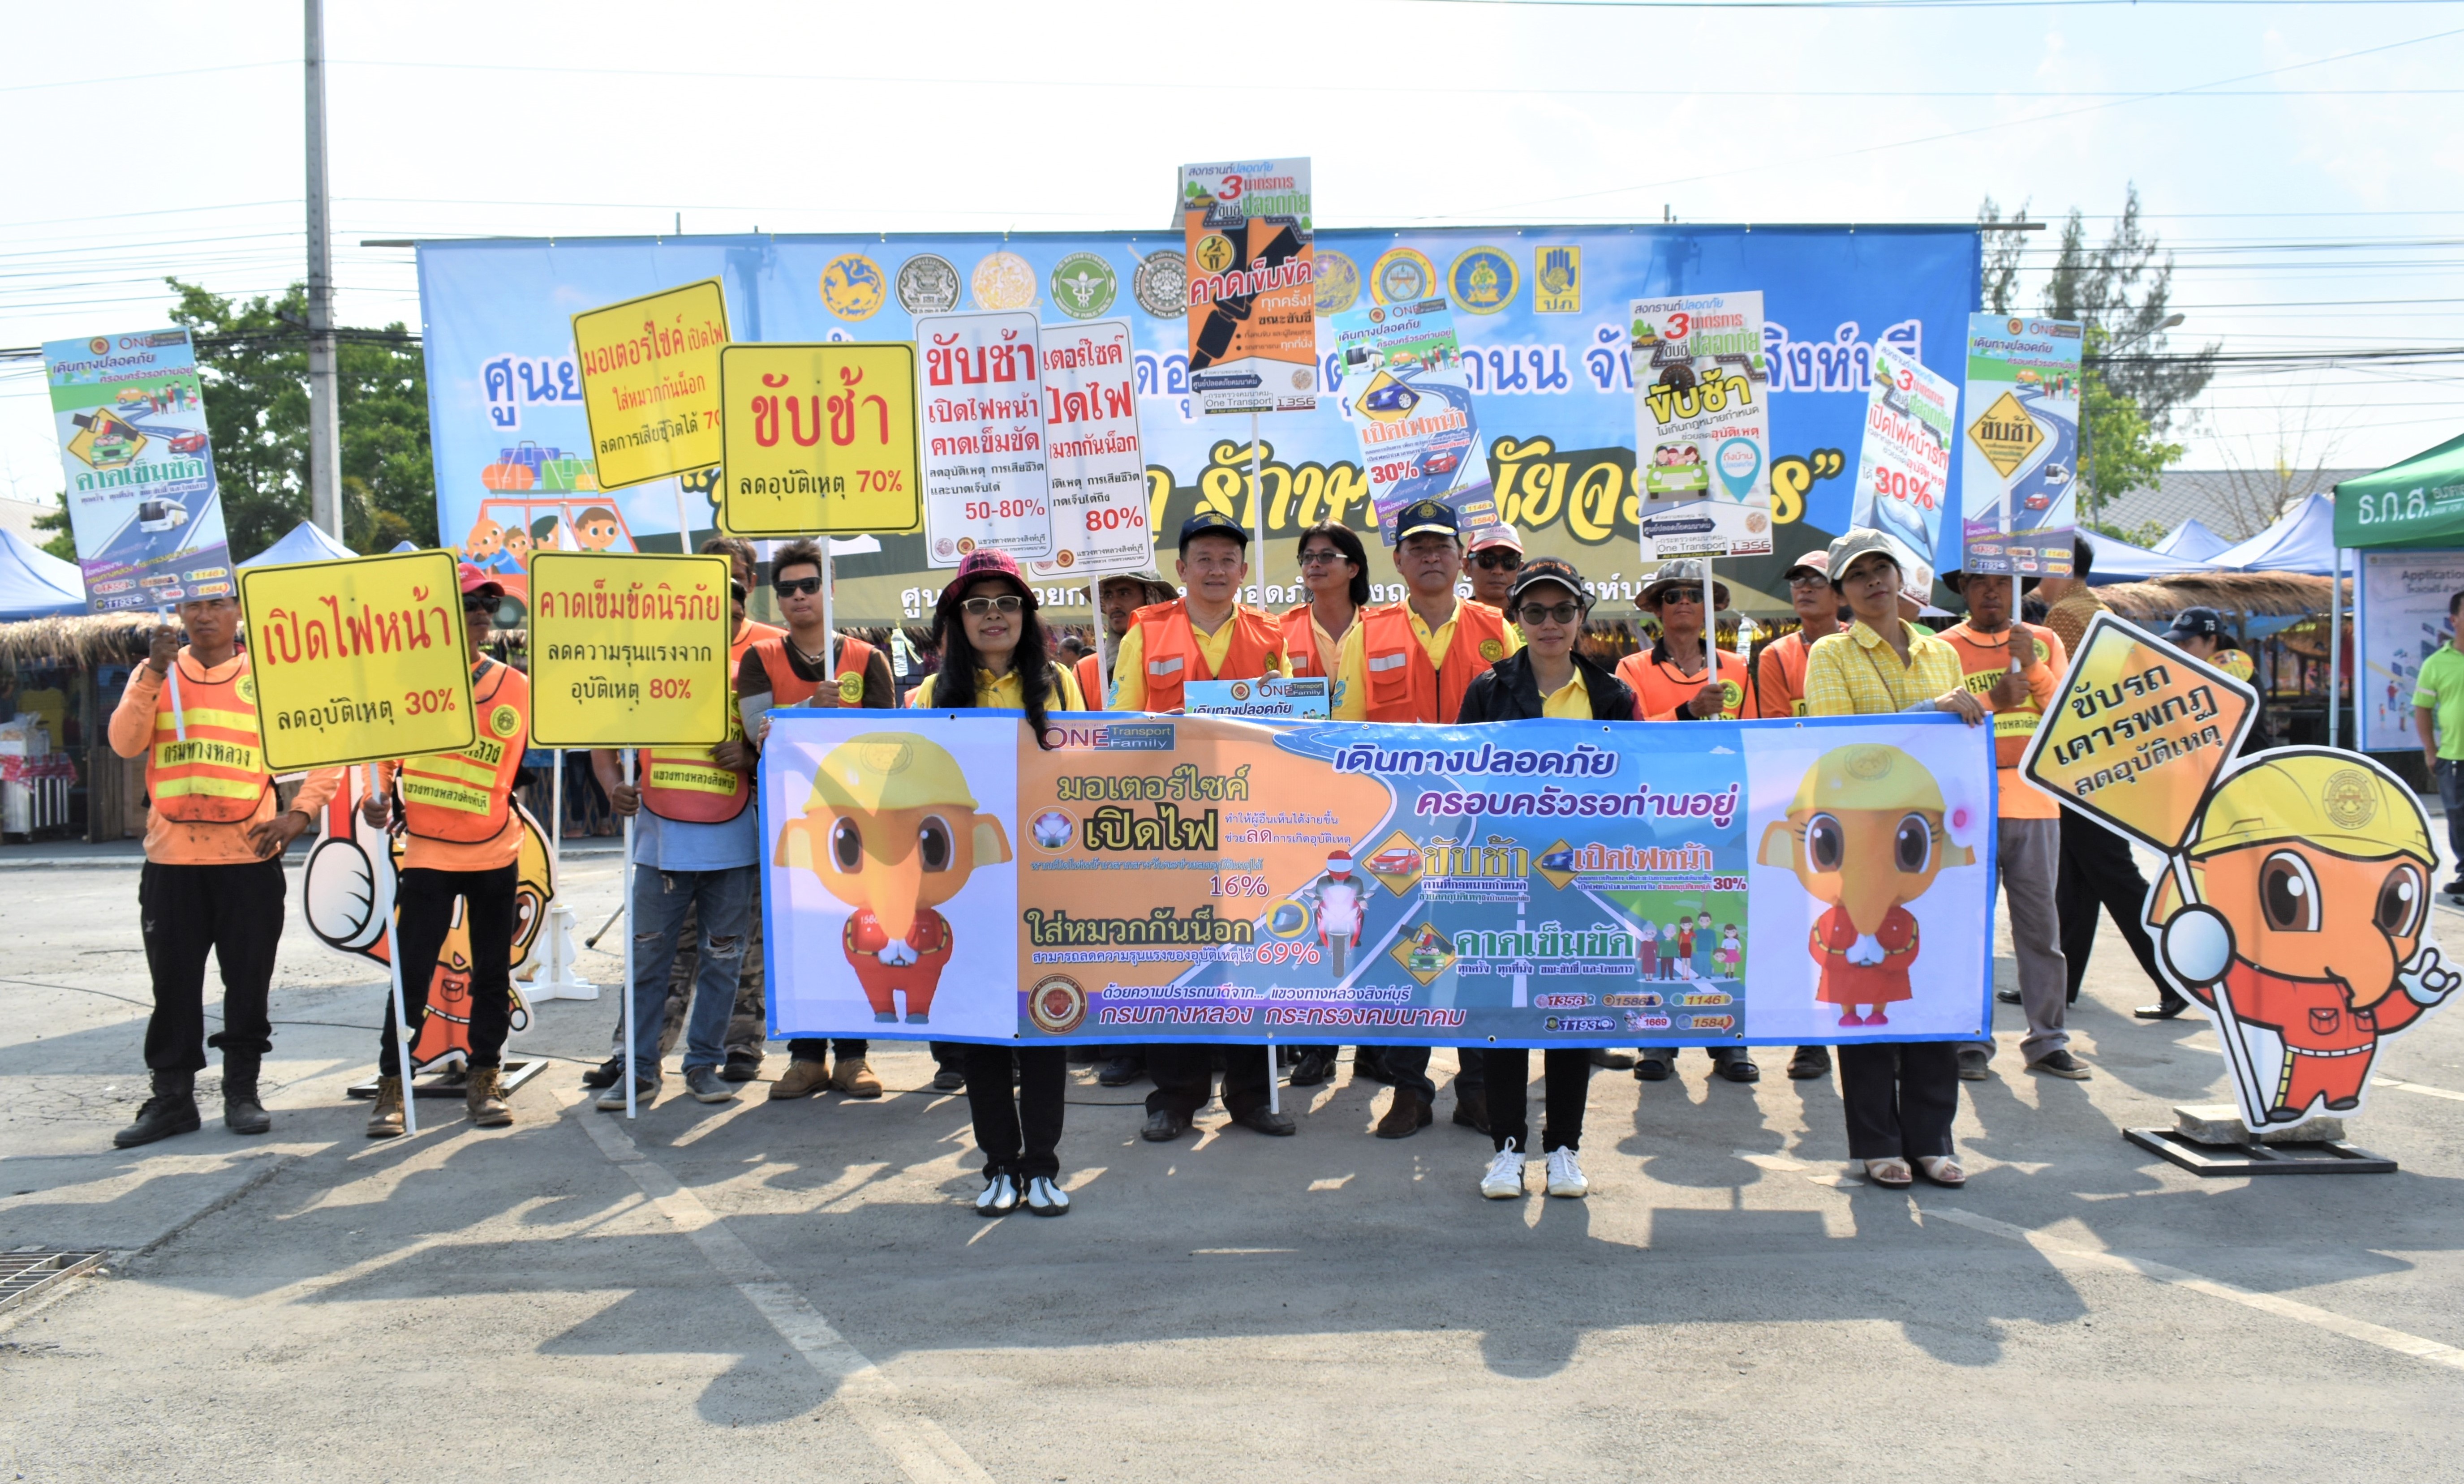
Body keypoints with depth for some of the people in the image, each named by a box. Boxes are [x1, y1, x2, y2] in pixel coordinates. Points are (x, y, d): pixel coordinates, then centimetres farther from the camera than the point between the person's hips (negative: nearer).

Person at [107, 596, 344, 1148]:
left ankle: (242, 1092, 16)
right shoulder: (155, 672, 9)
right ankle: (172, 1097, 13)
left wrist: (299, 814, -7)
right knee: (173, 982, 5)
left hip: (249, 855, -1)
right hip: (171, 857, 1)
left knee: (248, 980, 5)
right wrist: (155, 674, -15)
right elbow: (125, 743, -5)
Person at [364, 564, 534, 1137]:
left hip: (496, 852, 2)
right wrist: (378, 800, -11)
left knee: (493, 971, 8)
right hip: (428, 852, -2)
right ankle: (392, 1085, 7)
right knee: (411, 971, -3)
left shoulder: (516, 687, 3)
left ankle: (484, 1080, 19)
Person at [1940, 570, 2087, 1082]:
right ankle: (1972, 1042, 5)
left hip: (2035, 802, 2)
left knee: (2041, 924, 4)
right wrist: (1992, 702, -17)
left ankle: (2047, 1041, 11)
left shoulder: (2045, 643, 12)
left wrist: (2032, 668, -10)